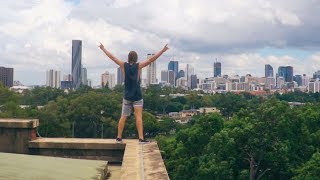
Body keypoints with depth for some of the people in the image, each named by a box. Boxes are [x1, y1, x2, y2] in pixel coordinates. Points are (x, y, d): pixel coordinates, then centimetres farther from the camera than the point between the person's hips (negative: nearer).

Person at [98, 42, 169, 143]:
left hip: (127, 97, 3)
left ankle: (119, 137, 17)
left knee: (123, 117, 10)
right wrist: (163, 51, -9)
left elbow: (112, 57, 7)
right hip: (137, 97, -3)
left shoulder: (124, 65, 0)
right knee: (139, 117, -7)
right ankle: (141, 138, -12)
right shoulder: (139, 66, -6)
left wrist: (103, 49, 18)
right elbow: (152, 59, -10)